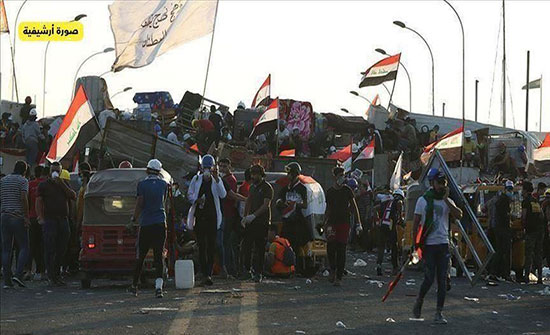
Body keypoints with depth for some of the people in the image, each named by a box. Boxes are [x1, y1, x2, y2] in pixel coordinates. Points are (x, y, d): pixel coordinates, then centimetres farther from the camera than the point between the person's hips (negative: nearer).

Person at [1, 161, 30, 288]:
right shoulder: (23, 180, -4)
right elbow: (23, 198, -15)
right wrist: (26, 217, -13)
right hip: (18, 218, -5)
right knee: (24, 247, 2)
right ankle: (18, 274, -14)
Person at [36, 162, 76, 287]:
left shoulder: (64, 185, 18)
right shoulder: (44, 185, 6)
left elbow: (73, 196, 4)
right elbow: (38, 202, -2)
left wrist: (62, 185, -4)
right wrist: (40, 218, -14)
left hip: (63, 220, 4)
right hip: (49, 219, -4)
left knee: (61, 249, 6)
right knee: (50, 249, -7)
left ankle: (56, 275, 17)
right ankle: (51, 277, -7)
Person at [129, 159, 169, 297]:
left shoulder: (142, 184, -4)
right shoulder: (164, 184, 7)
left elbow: (139, 204, -6)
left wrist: (134, 219, 6)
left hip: (146, 224, -2)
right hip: (161, 223, 2)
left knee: (141, 256, 9)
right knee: (159, 256, -1)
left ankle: (134, 286, 19)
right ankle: (159, 286, -15)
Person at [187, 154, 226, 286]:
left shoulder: (217, 180, 4)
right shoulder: (196, 179, 8)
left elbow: (223, 195, -11)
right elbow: (190, 194, 14)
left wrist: (216, 178, -20)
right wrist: (197, 200, -8)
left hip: (212, 216, -1)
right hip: (199, 216, 1)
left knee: (211, 246, -5)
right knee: (201, 246, 0)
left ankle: (208, 274, -4)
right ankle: (205, 274, 6)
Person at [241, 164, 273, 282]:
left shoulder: (267, 187, -6)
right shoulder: (252, 187, 18)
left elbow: (266, 205, -16)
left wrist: (254, 215, -25)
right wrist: (245, 217, 15)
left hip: (262, 222, -7)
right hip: (250, 221, 7)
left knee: (259, 249, -5)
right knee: (246, 246, 3)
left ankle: (258, 273, -3)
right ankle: (246, 269, 12)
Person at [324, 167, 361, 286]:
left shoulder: (347, 190, 3)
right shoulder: (330, 192, 11)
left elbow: (354, 207, 4)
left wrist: (359, 223, -2)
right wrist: (325, 224, 14)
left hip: (344, 222, -2)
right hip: (332, 223, 2)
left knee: (341, 250, -5)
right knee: (330, 247, -5)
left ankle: (338, 277, -4)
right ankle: (333, 270, 20)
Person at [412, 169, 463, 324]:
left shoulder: (447, 201, 7)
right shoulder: (423, 200, 1)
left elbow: (459, 215, -11)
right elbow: (416, 223, 4)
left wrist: (446, 199, -14)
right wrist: (416, 243, 0)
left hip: (443, 244, 2)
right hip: (428, 244, -2)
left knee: (442, 280, 0)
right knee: (429, 278, -6)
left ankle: (439, 314, 4)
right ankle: (419, 300, 23)